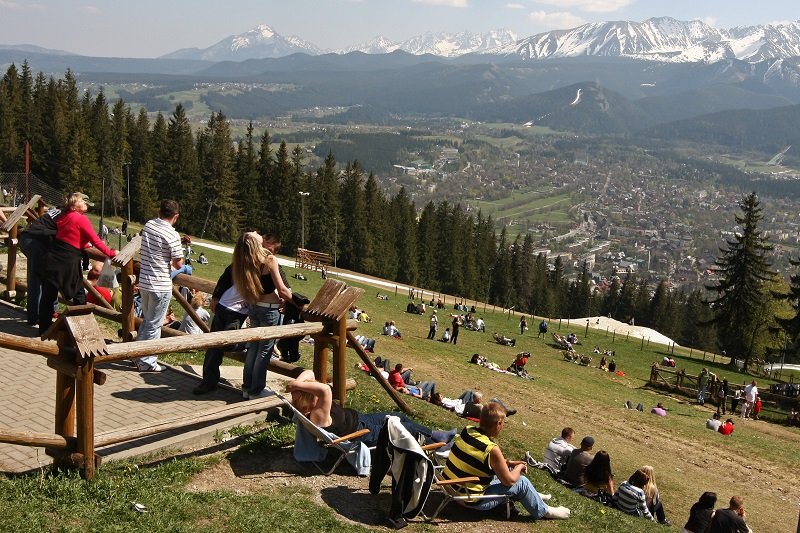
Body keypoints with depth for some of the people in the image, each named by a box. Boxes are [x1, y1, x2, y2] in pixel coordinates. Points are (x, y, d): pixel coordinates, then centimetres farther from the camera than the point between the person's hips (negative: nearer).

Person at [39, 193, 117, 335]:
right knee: (79, 295, 10)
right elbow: (95, 241, -12)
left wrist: (85, 245, 27)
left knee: (48, 295, 10)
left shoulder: (64, 217, 10)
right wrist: (111, 253, -5)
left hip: (52, 260, 7)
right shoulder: (81, 219, -11)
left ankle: (44, 329, 18)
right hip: (68, 264, -7)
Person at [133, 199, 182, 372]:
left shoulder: (148, 225, 2)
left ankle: (138, 356, 31)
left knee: (146, 320, 23)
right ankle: (147, 362, 13)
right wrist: (174, 262, 9)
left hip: (144, 281, 7)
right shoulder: (172, 235, -19)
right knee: (154, 325, 5)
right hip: (161, 286, -7)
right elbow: (178, 264, -14)